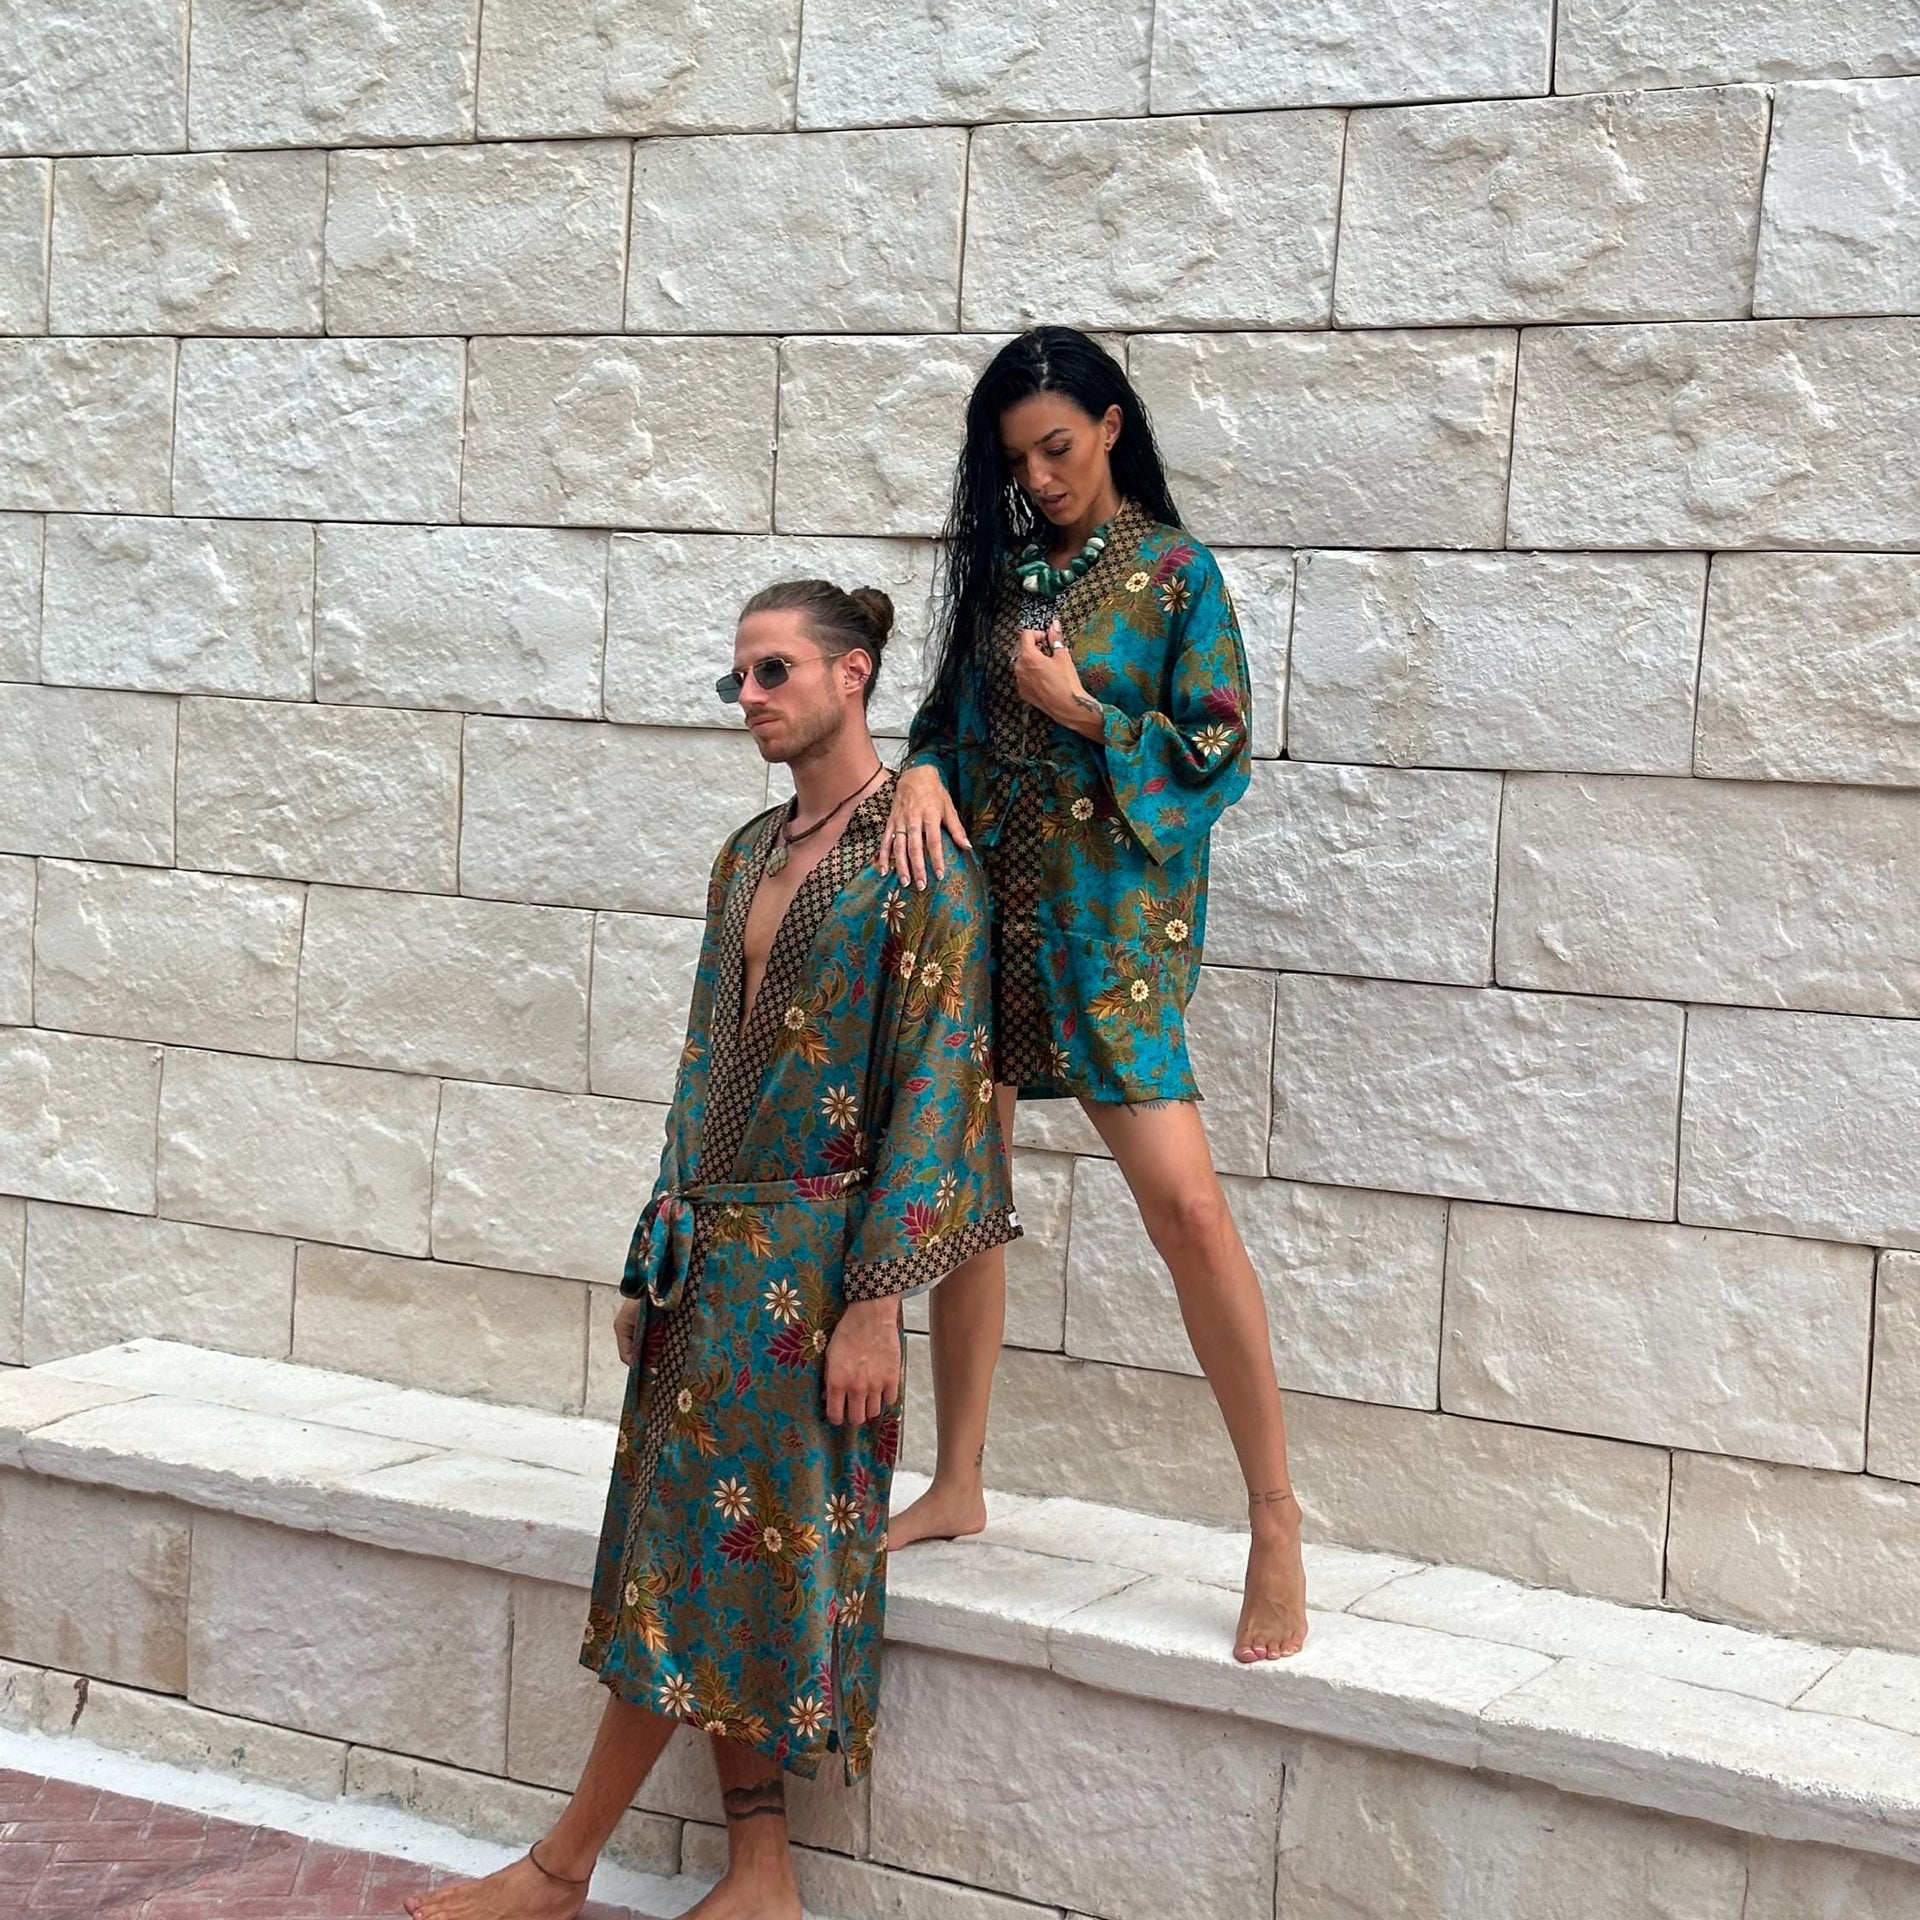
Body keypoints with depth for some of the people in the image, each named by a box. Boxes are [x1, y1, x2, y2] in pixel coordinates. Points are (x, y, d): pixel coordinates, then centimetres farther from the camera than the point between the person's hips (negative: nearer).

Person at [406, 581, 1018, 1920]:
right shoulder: (750, 855, 13)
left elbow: (934, 1083, -14)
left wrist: (875, 1303, -17)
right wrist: (660, 1258, 15)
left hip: (811, 1257, -7)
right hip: (712, 1249, 8)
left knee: (701, 1563, -1)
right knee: (706, 1561, 6)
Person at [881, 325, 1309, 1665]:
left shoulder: (1174, 571, -1)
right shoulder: (1003, 567, 14)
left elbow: (1217, 754, -4)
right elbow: (950, 710, 16)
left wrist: (1081, 712, -12)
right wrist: (923, 773, -4)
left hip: (1109, 913, -6)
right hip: (986, 899, 6)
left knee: (1185, 1204, -16)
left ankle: (1277, 1523, -9)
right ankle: (959, 1488, 24)